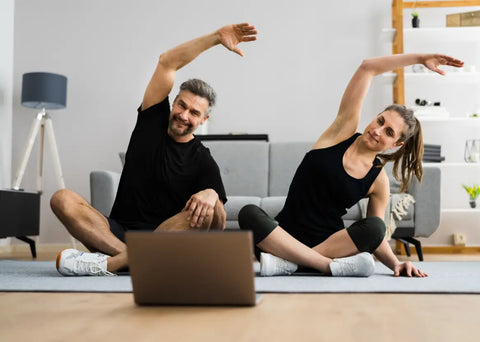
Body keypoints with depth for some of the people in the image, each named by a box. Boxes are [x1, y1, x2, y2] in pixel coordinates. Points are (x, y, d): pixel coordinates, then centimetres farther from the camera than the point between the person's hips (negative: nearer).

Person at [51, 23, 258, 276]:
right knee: (63, 199, -19)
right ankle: (127, 255, -35)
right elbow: (167, 62, 2)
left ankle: (110, 262, -35)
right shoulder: (152, 122, 9)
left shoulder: (203, 162, 0)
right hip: (118, 230, 3)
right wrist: (216, 37, -5)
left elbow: (218, 227, -8)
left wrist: (212, 195, -30)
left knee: (203, 211, -32)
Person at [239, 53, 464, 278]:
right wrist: (420, 58, -2)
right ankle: (332, 266, -32)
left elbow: (375, 234, 8)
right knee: (248, 213, -31)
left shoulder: (379, 181, 4)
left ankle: (286, 262, -31)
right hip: (285, 235, 0)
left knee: (374, 225, -29)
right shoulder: (344, 131, 3)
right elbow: (367, 69, 1)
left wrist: (396, 264, -10)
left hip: (329, 243, 1)